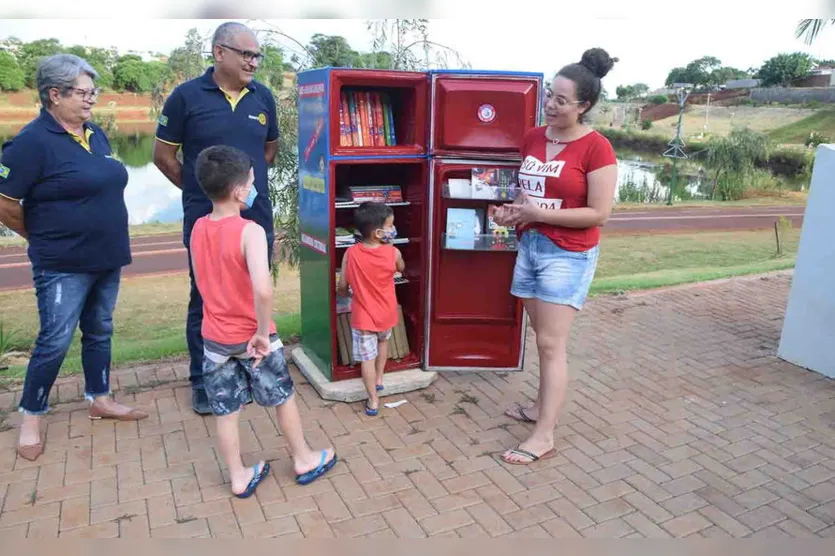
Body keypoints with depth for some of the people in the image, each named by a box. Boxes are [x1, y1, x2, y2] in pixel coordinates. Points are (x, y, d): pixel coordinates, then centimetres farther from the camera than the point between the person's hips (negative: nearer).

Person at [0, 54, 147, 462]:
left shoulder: (96, 135, 8)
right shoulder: (33, 141, -14)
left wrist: (104, 236, 14)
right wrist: (45, 237, -1)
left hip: (106, 258, 7)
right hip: (63, 266, -7)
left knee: (99, 332, 16)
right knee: (55, 341, 0)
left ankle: (100, 400, 32)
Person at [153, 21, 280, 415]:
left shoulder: (263, 97, 5)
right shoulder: (187, 96, -6)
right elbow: (164, 155, 1)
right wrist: (199, 190, 7)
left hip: (256, 217, 4)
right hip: (206, 221, -3)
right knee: (205, 301, 6)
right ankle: (202, 381, 21)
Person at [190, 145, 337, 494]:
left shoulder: (198, 229, -2)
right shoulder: (250, 231, -23)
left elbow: (202, 282, 9)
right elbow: (262, 289, -37)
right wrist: (263, 332, -25)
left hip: (215, 338, 5)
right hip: (252, 337, -5)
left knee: (226, 411, 15)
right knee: (283, 398, 16)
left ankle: (238, 477, 29)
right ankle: (304, 460, 34)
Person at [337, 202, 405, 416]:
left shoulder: (351, 253, -13)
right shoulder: (393, 253, -14)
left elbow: (342, 286, -4)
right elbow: (401, 268, 10)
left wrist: (344, 293, 17)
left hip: (363, 317, -1)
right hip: (386, 314, 2)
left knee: (367, 358, 9)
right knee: (383, 340, 32)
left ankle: (373, 401, 17)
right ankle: (379, 379, 42)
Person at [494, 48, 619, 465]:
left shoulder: (596, 148, -13)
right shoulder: (533, 137, 7)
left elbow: (599, 213, -15)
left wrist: (539, 213, -18)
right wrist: (511, 210, -3)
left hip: (569, 255, -6)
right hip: (529, 246, 6)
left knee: (551, 344, -5)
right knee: (544, 339, 15)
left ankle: (544, 437, 3)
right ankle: (543, 407, 31)